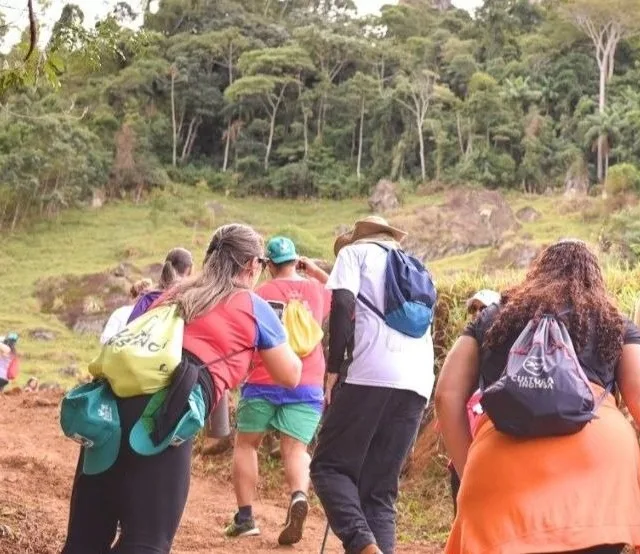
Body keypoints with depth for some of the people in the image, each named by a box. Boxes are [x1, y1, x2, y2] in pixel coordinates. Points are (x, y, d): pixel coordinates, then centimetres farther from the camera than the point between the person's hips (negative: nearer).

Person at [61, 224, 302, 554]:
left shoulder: (171, 295, 30)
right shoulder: (254, 308, 17)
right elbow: (290, 377, 28)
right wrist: (286, 335, 46)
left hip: (113, 403, 6)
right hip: (164, 417, -6)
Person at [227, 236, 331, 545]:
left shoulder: (259, 294, 1)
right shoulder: (317, 290, 9)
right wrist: (318, 273, 24)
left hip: (263, 382, -1)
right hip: (307, 385, 2)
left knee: (246, 445, 14)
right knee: (295, 450, 0)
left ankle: (245, 517, 8)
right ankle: (299, 497, -31)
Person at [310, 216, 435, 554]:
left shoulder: (355, 251, 14)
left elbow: (343, 303, -3)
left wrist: (333, 369, -2)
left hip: (372, 374, -5)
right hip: (418, 382, 6)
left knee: (329, 466, 2)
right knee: (380, 488, 9)